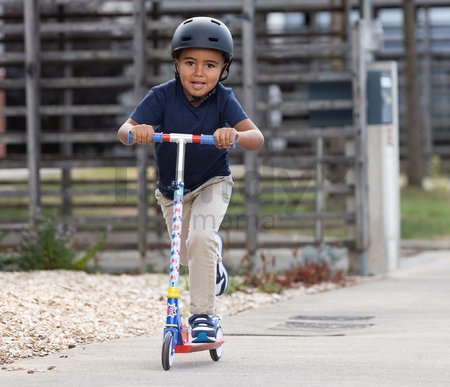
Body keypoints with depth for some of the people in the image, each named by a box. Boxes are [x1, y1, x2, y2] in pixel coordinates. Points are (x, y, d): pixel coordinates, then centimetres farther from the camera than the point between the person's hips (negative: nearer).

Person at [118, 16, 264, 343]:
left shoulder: (223, 100, -24)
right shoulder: (163, 96, -23)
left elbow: (257, 138, -34)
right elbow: (124, 130, -30)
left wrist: (235, 136, -57)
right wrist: (135, 131, -54)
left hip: (212, 183, -2)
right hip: (171, 189, 2)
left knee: (200, 237, -27)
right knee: (187, 254, 15)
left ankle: (203, 314, -15)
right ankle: (213, 255, 53)